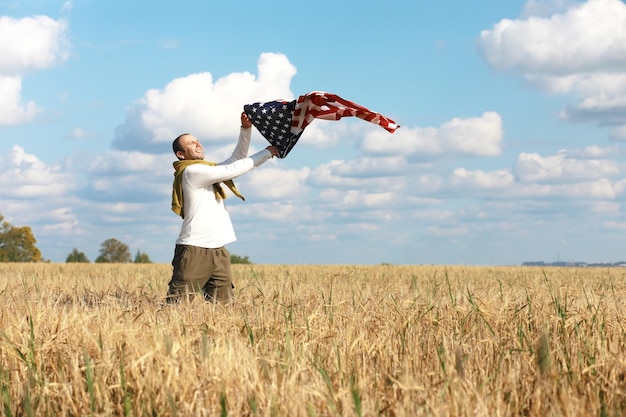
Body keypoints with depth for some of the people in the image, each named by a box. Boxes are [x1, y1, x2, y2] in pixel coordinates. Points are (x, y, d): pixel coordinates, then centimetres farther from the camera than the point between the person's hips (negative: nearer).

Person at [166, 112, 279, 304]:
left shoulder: (208, 170, 20)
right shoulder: (192, 172, -7)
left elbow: (237, 159, 19)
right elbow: (233, 170, -11)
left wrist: (246, 129, 4)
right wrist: (267, 153, -5)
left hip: (217, 250, 9)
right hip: (194, 249, -9)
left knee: (223, 303, 3)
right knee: (178, 302, -12)